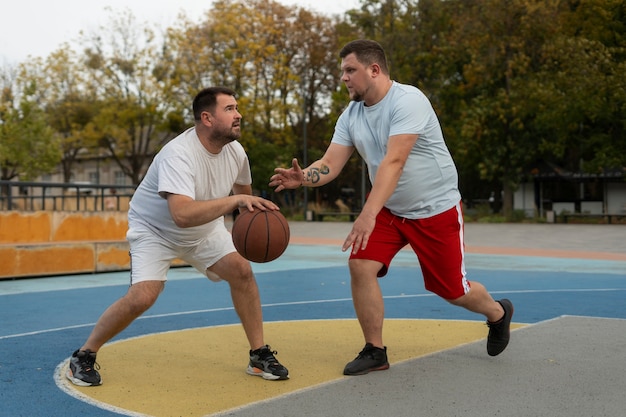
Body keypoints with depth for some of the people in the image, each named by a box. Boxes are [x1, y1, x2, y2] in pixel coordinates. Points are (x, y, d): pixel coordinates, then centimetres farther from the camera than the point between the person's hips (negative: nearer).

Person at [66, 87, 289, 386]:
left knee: (241, 270, -9)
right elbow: (182, 214, -50)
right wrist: (235, 200, -53)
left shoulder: (235, 151, -12)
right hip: (155, 230, -6)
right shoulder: (179, 154, -35)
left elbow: (244, 193, 12)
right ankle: (84, 356, 3)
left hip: (204, 229, 6)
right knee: (142, 297, -21)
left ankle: (259, 356, 6)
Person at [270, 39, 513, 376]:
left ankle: (498, 313, 40)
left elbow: (393, 161, -35)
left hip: (436, 209, -6)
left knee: (452, 290, 5)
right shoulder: (351, 115, -1)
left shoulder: (408, 100, -24)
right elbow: (330, 164, -8)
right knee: (360, 265, -15)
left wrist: (368, 214, -44)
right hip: (389, 210, 6)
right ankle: (375, 352, 2)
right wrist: (302, 177, -30)